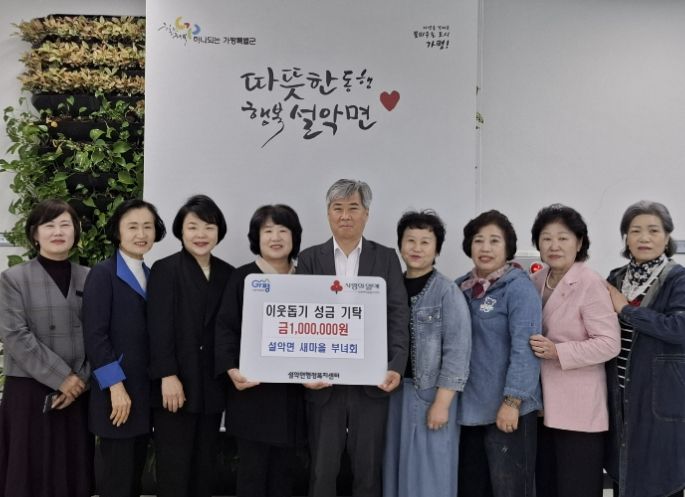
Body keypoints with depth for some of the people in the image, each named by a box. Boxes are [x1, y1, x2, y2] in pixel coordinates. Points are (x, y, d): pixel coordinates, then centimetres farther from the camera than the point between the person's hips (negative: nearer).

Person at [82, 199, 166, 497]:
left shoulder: (150, 276, 12)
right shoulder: (103, 274, -8)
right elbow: (94, 336, -14)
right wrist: (116, 386, -18)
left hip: (144, 392, 7)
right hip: (117, 393, -6)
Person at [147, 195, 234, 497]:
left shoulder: (227, 273, 10)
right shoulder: (165, 269, -2)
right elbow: (159, 327, -9)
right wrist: (168, 376, -15)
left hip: (213, 386, 4)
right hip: (175, 384, -4)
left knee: (204, 466, 11)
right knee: (173, 467, 3)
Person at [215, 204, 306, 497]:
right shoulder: (242, 277, 0)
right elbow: (226, 327, -6)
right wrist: (231, 368, -20)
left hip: (292, 391, 3)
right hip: (253, 390, -3)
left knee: (284, 470, 10)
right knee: (252, 468, 2)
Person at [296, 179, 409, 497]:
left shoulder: (386, 258, 5)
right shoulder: (310, 259, 5)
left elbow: (398, 315, -2)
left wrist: (396, 366, -15)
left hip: (372, 380, 0)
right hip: (324, 380, 0)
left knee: (368, 468, 10)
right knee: (321, 470, 8)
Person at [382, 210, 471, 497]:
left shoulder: (448, 292, -7)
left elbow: (457, 352, -11)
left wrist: (441, 402, -15)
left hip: (430, 394, -5)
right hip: (394, 392, 5)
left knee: (428, 473, 3)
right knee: (396, 468, 13)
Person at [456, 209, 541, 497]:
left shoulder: (519, 287, -10)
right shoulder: (461, 287, 8)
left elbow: (524, 349, -16)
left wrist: (512, 401, -21)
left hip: (505, 409, -6)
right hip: (469, 407, 6)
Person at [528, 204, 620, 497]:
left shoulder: (590, 284, -16)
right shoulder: (538, 280, 6)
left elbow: (610, 343, -20)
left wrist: (558, 352, -26)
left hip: (578, 407, -7)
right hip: (544, 403, 7)